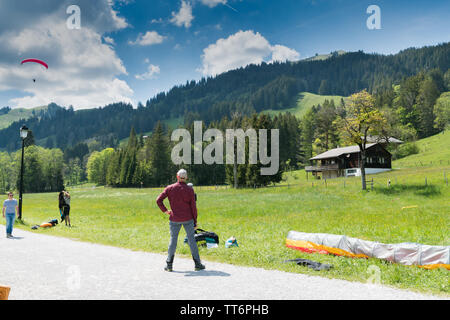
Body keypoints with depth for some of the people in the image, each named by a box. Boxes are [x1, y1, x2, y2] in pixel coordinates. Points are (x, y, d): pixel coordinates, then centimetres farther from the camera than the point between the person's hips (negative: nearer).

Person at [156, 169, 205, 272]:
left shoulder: (170, 188, -2)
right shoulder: (189, 190, -4)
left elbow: (159, 200, -7)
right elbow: (193, 207, -3)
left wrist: (165, 210, 4)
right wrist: (195, 221, 4)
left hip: (174, 219, 1)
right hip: (188, 219, -1)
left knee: (173, 240, 10)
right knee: (191, 240, 6)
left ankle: (169, 265, 12)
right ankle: (197, 264, 10)